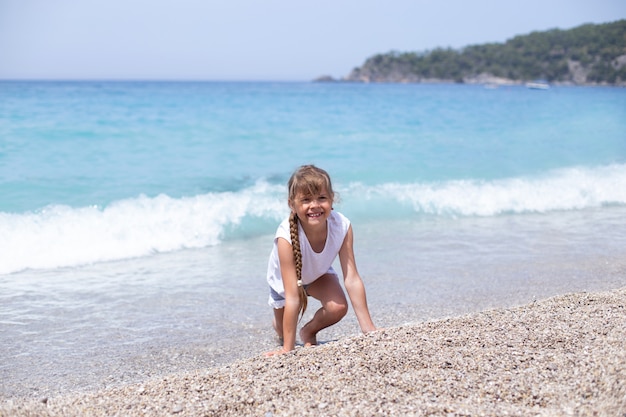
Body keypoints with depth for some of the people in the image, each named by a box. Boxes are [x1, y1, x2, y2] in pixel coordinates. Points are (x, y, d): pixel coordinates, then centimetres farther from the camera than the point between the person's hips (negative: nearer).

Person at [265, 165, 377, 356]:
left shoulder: (342, 226, -35)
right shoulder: (286, 236, -43)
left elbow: (352, 279, -30)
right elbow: (292, 298, -41)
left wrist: (368, 328, -30)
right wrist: (288, 349, -38)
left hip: (319, 274, 2)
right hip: (285, 279, -2)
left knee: (338, 308, -24)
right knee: (285, 332, 9)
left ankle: (309, 332, 8)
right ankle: (279, 326, 47)